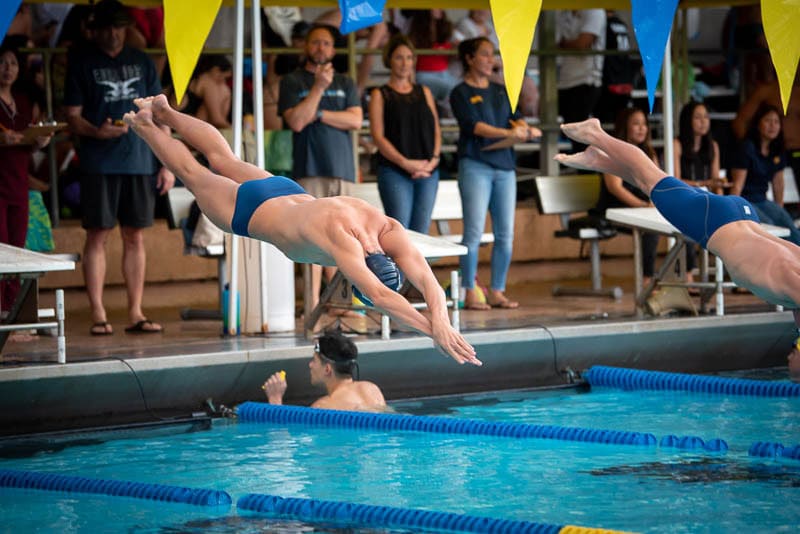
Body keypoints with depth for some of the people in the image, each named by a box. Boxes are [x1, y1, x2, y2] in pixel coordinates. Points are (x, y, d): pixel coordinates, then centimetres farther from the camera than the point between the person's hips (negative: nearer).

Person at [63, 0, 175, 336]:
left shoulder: (141, 62, 12)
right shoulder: (82, 63, 4)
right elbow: (72, 116, 0)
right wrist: (97, 131, -21)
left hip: (139, 162, 3)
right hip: (98, 165, -3)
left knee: (135, 237, 5)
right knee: (97, 236, -3)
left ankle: (135, 313, 9)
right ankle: (98, 314, 0)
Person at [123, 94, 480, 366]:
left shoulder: (390, 231, -34)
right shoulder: (339, 235, -51)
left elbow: (426, 279, -40)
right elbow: (379, 295, -60)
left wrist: (441, 319, -59)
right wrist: (433, 331, -67)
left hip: (287, 193, 5)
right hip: (248, 210, -5)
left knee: (224, 159, 32)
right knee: (193, 174, 24)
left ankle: (164, 111, 56)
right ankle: (145, 125, 51)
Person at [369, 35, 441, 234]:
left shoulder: (424, 92, 17)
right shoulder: (380, 94, 4)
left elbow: (436, 130, 15)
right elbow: (378, 136, -4)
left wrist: (434, 159, -3)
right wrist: (405, 163, -14)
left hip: (428, 172, 4)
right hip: (394, 172, -4)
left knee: (421, 233, 1)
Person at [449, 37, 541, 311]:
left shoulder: (501, 91, 18)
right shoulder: (461, 93, 0)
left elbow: (516, 118, 9)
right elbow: (474, 125, -12)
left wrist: (521, 129, -14)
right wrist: (508, 133, -22)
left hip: (504, 166, 6)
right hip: (475, 164, -6)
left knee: (505, 234, 4)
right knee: (474, 231, -8)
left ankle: (497, 291, 10)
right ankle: (469, 292, -4)